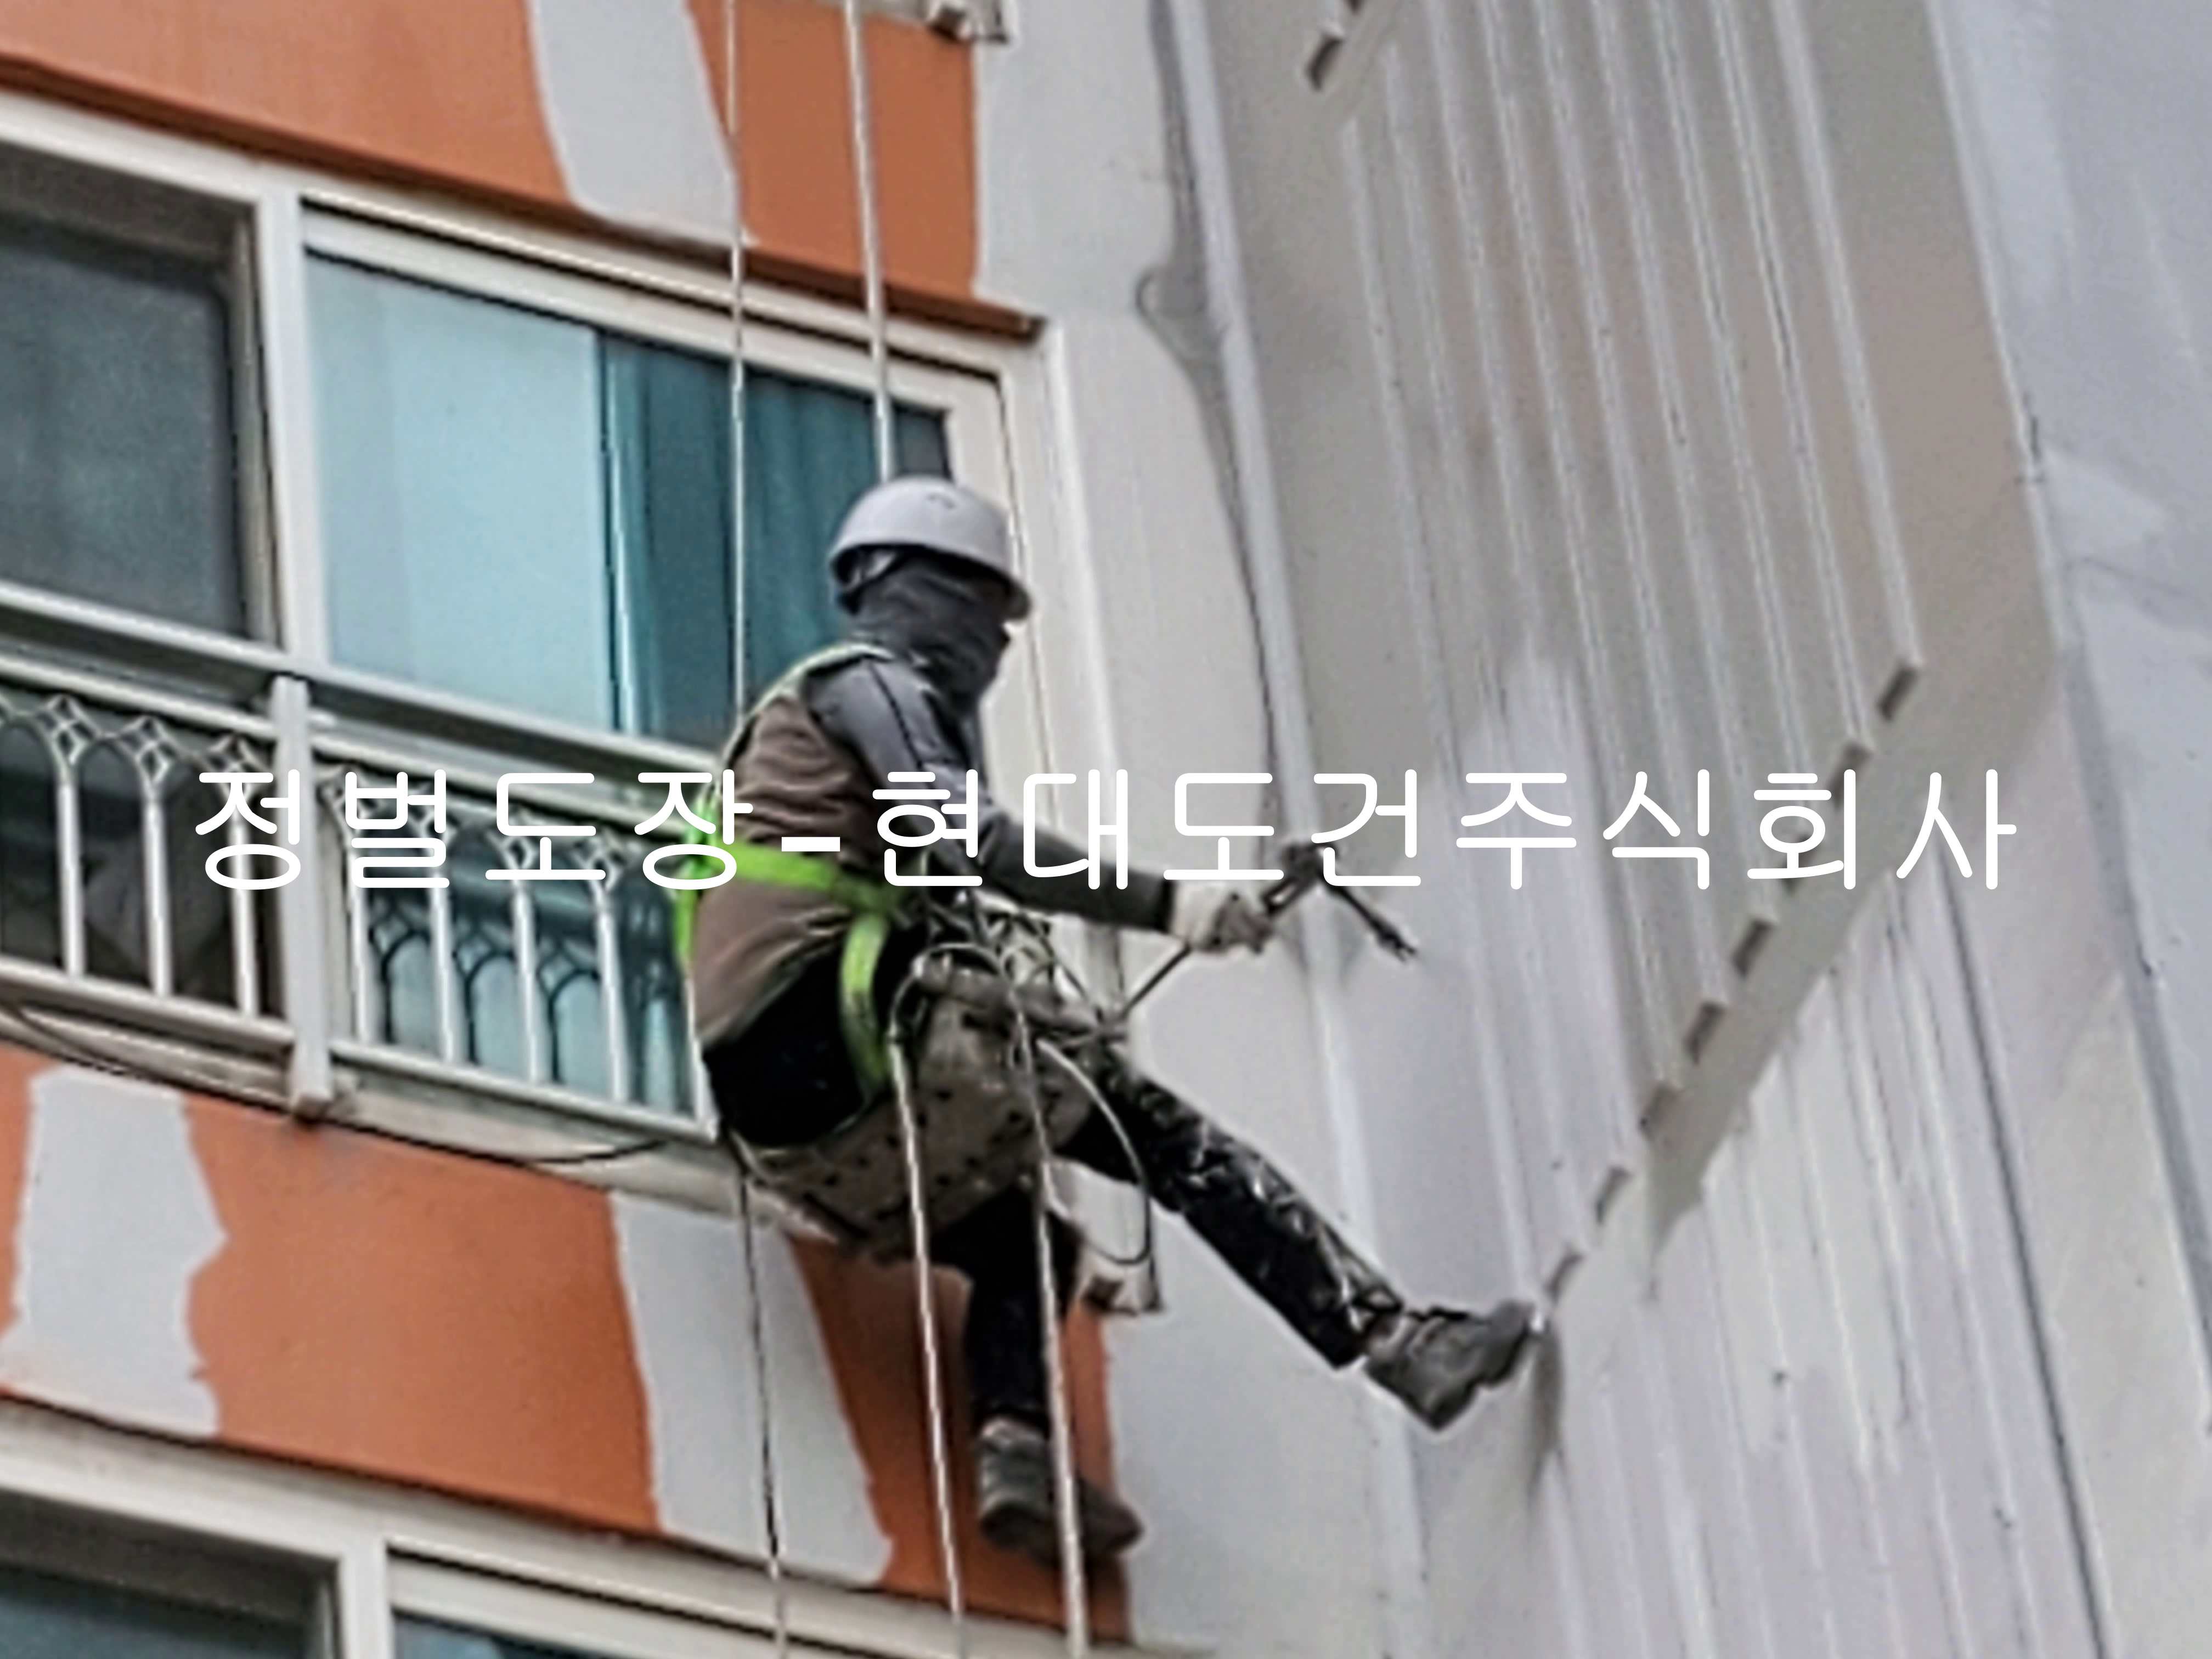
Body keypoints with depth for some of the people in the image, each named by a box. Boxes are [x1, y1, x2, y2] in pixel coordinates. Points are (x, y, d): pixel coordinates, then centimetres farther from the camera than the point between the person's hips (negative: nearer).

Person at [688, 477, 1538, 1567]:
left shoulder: (805, 709, 33)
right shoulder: (871, 684, 4)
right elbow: (972, 843, -14)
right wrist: (1159, 902, -22)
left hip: (767, 1088, 9)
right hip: (829, 1025, -9)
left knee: (1019, 1237, 20)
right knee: (1168, 1137, -11)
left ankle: (1014, 1449, -7)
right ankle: (1397, 1343, -19)